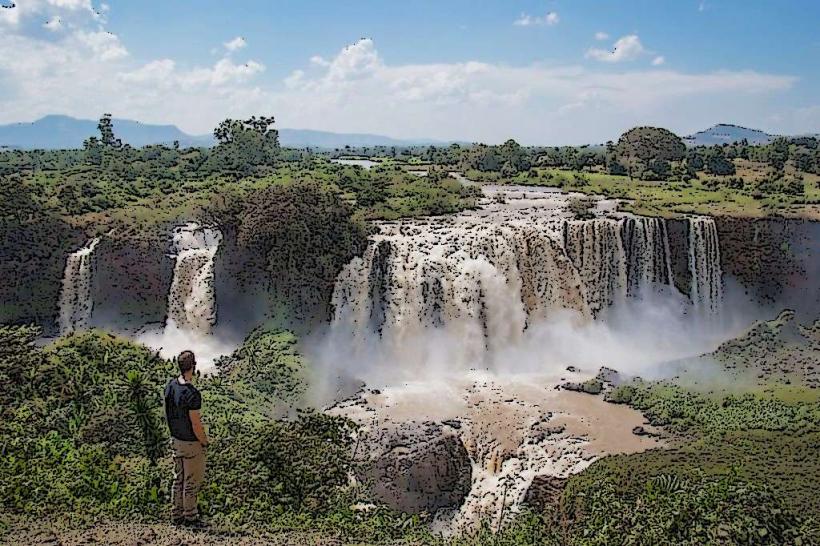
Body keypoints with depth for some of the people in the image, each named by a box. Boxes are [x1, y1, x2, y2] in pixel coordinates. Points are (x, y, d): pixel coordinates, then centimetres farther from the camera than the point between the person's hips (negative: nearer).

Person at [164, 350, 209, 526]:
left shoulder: (171, 385, -5)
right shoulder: (192, 394, -30)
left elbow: (168, 413, 6)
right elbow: (196, 424, -24)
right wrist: (204, 442, -7)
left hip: (176, 439, 8)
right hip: (191, 443, -8)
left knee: (179, 478, 19)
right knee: (192, 481, 9)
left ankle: (177, 515, 30)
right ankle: (190, 516, 22)